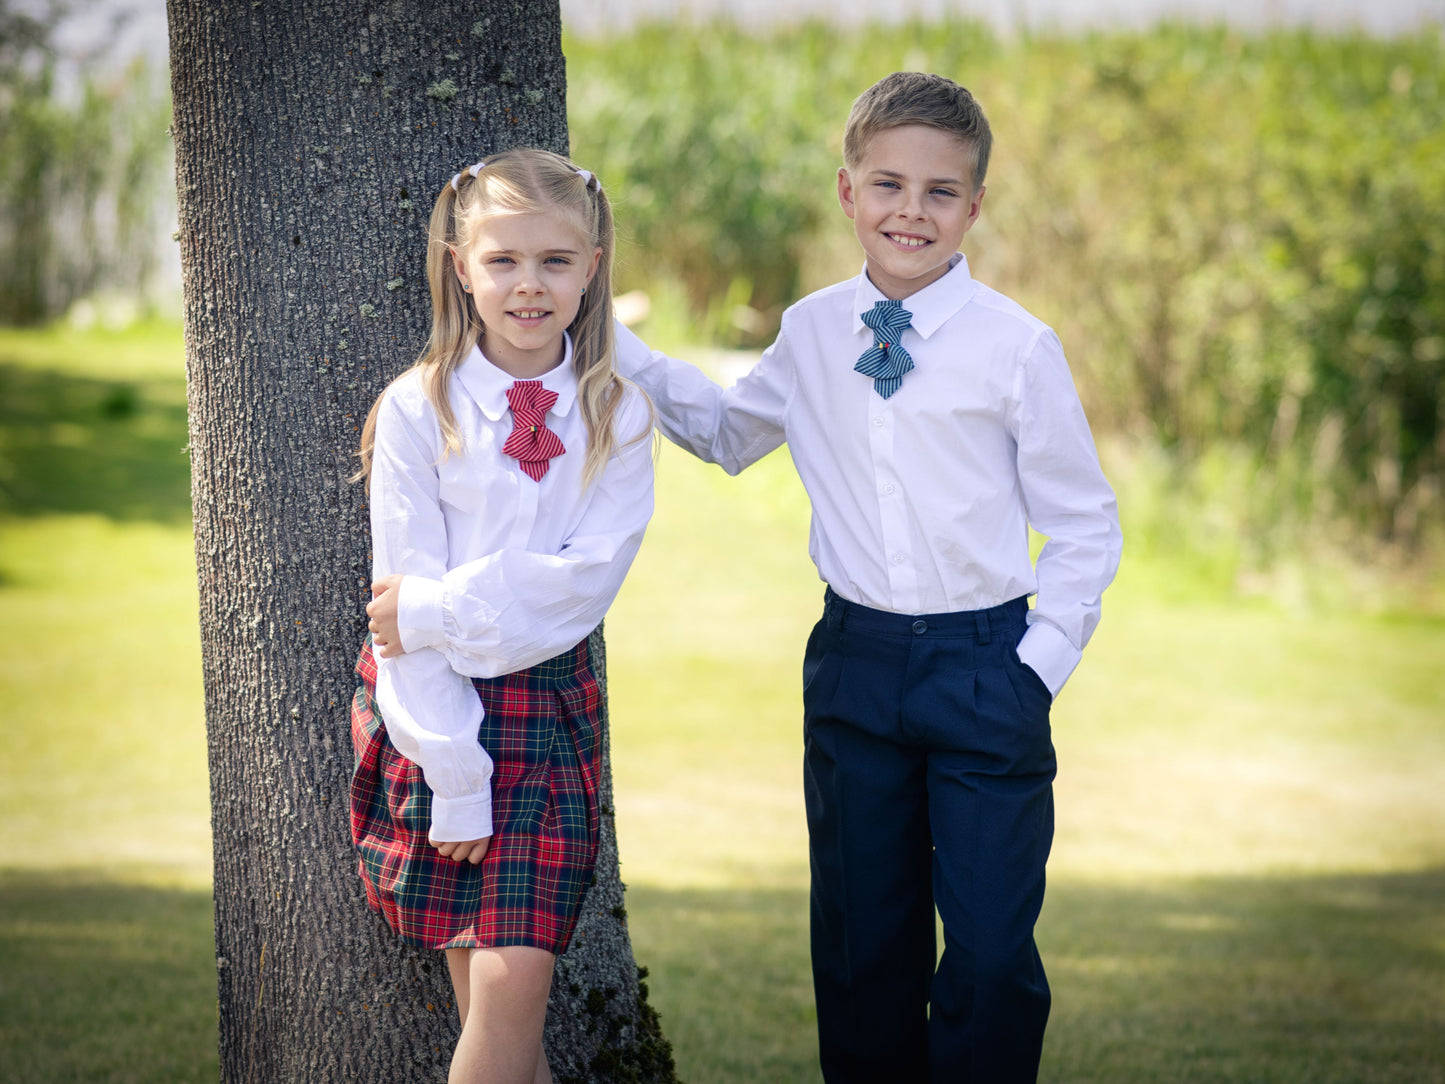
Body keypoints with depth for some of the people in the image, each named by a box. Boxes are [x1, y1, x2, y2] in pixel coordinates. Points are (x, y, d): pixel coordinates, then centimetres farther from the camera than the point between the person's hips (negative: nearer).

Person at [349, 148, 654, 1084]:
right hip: (434, 705, -1)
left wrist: (438, 609, -17)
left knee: (517, 979, -9)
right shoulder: (418, 411, -5)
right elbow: (404, 601, -7)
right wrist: (453, 777, -11)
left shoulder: (617, 418, 1)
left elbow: (586, 576, -10)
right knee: (488, 990, 0)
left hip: (550, 708, 1)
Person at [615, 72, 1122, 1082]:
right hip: (854, 664, 4)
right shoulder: (811, 334, 4)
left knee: (990, 953, -6)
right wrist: (611, 343, 19)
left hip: (984, 671, -4)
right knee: (861, 946, 13)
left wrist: (1041, 662, -8)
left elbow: (1085, 526, -1)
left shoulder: (1017, 346, -8)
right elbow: (727, 432, 25)